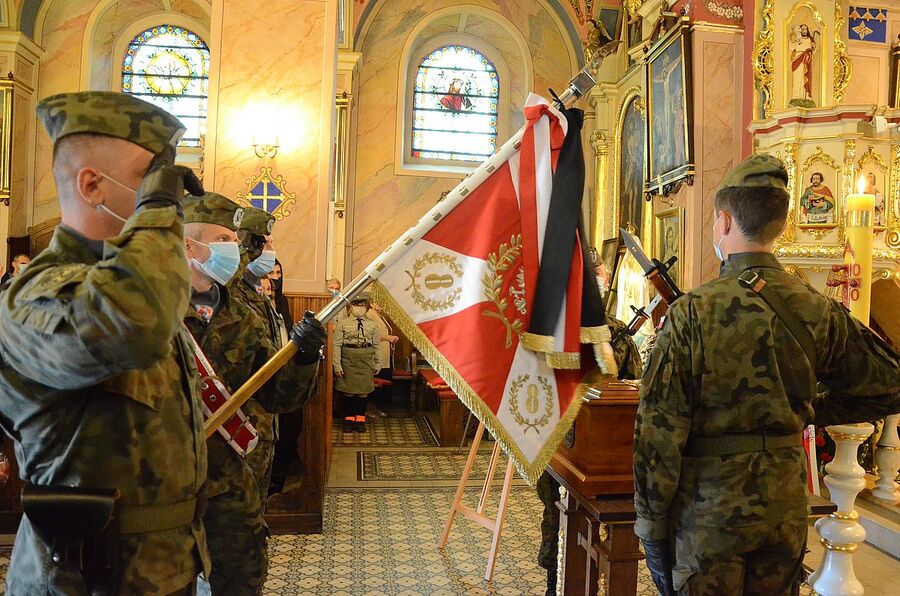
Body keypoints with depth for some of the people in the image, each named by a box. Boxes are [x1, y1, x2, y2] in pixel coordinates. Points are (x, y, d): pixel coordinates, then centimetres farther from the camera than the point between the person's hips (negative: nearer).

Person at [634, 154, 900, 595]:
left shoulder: (692, 314, -17)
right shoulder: (819, 311, -4)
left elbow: (659, 430, -15)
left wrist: (651, 525, -5)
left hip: (707, 516, -4)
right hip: (786, 512, 5)